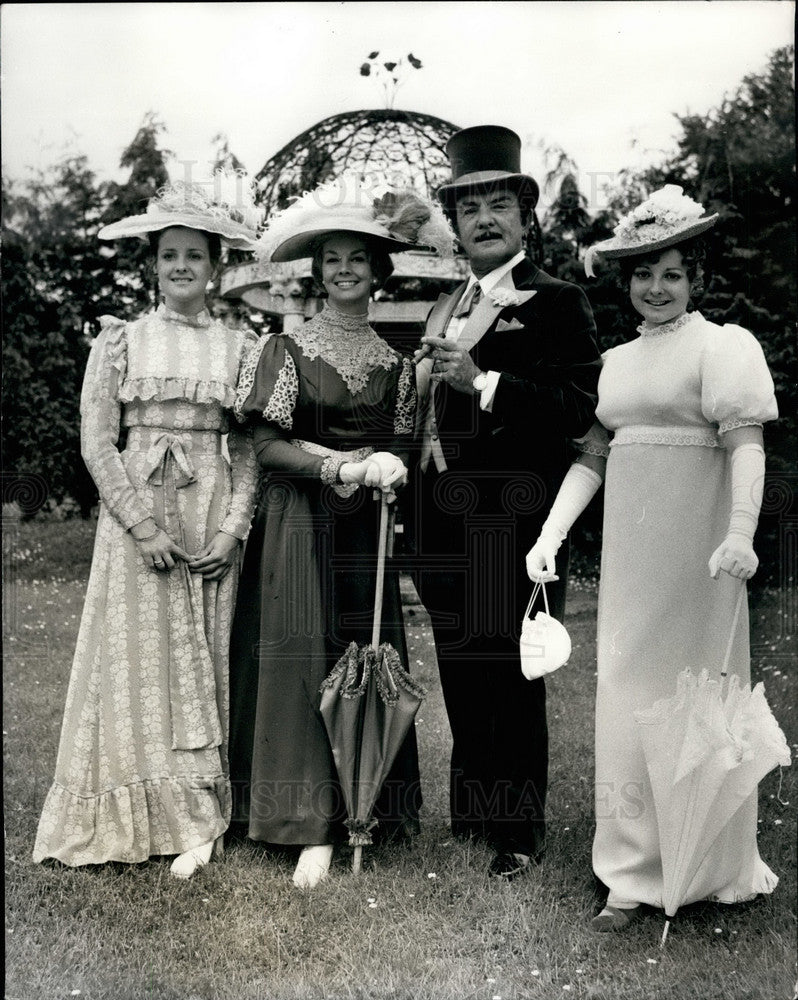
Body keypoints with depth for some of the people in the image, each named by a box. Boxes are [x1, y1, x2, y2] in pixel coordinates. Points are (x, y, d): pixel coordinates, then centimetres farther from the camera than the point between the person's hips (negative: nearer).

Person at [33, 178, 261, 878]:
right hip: (136, 512, 0)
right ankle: (182, 816, 13)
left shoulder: (240, 347, 5)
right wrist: (144, 524, -11)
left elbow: (248, 450, 4)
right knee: (140, 654, 1)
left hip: (213, 515, 1)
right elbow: (97, 441, -2)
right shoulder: (121, 340, 3)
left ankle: (197, 814, 16)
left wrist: (233, 528, -8)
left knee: (207, 657, 5)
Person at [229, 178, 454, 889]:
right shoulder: (288, 348, 0)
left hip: (366, 528, 3)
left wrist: (391, 468, -10)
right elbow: (267, 446, -5)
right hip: (298, 524, -3)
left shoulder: (396, 359, 10)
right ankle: (314, 826, 6)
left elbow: (401, 446, 13)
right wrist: (346, 465, -15)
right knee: (303, 659, -3)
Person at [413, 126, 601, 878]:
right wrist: (428, 373, 4)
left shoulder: (557, 302, -4)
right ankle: (471, 806, 32)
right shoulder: (444, 309, 17)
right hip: (446, 525, 7)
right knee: (460, 674, 15)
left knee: (511, 676, 4)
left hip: (512, 525, -6)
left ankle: (519, 829, 20)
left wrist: (482, 380, -24)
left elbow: (580, 409, -18)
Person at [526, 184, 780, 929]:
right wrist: (550, 535, 4)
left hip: (694, 551, -5)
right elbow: (592, 455, 12)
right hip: (629, 552, 6)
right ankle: (635, 872, 23)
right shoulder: (617, 360, 14)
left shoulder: (724, 344, -3)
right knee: (627, 698, 9)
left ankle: (714, 867, 26)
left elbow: (745, 445, -14)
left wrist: (740, 534, -27)